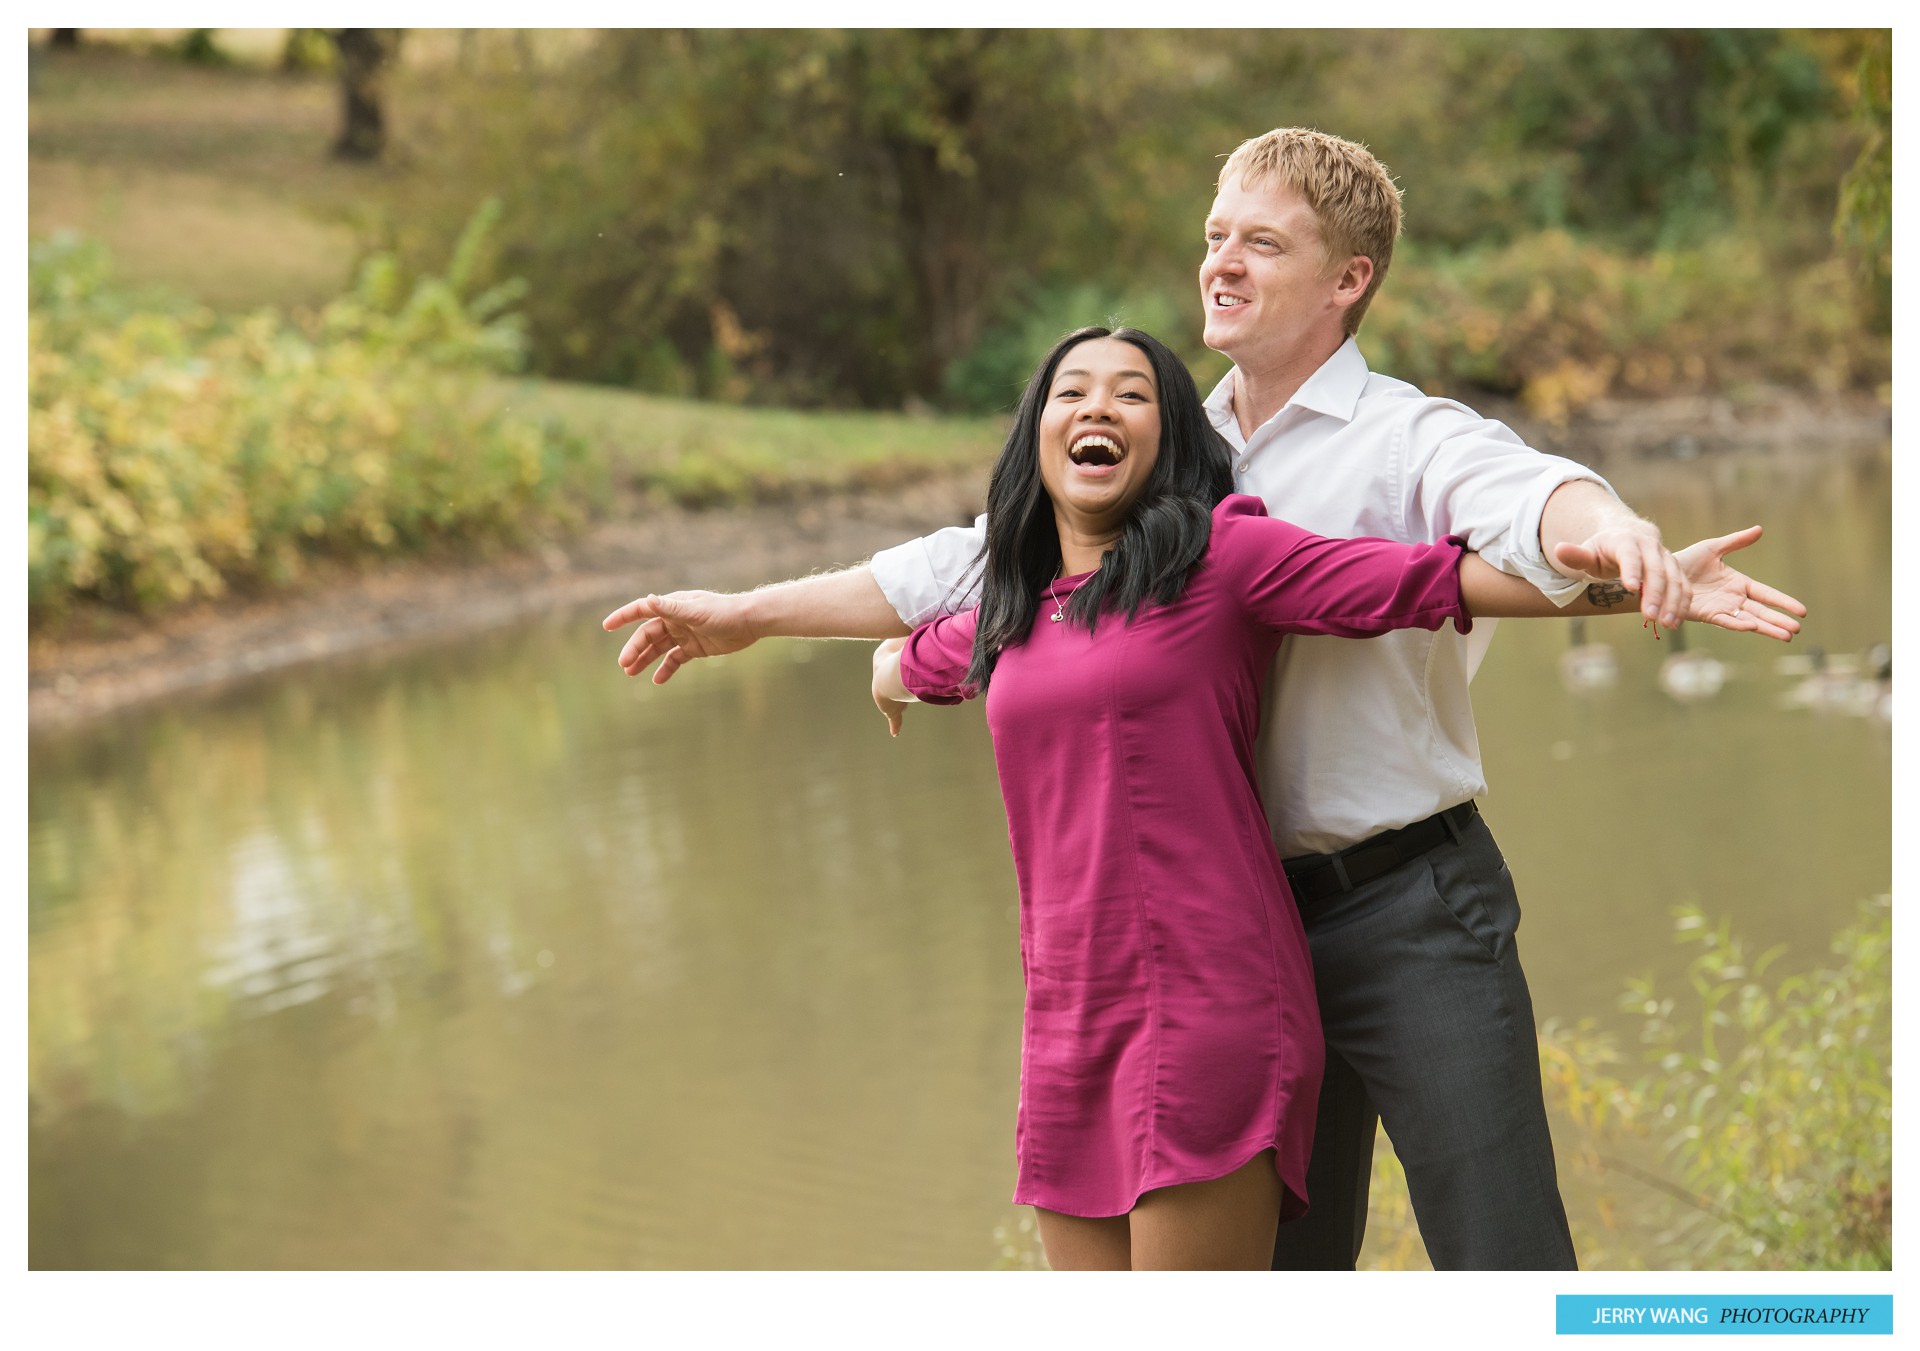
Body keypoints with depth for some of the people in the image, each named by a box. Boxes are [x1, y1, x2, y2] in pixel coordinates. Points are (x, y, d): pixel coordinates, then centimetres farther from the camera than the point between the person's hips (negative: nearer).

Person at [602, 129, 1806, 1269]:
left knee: (1501, 1256, -8)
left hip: (1413, 907, -6)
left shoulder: (1410, 441, -6)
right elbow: (971, 566, 18)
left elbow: (1525, 496, -28)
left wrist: (1612, 535, -53)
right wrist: (749, 614, 17)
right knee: (1286, 1257, 13)